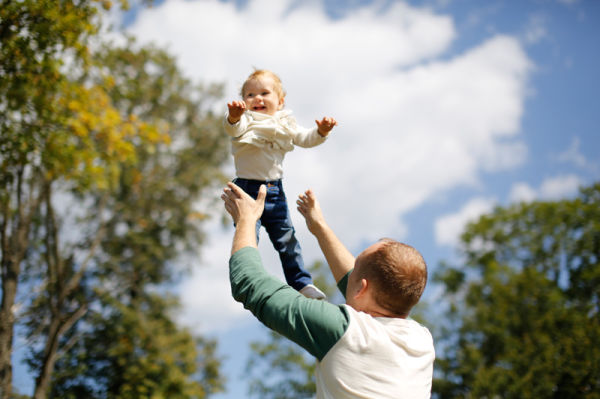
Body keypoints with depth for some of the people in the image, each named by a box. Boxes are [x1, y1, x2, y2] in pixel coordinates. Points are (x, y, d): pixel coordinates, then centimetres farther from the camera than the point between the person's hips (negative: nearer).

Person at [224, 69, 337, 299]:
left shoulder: (284, 123, 9)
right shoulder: (246, 121, -7)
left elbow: (304, 139, 9)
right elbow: (234, 129, -29)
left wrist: (321, 131, -12)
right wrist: (234, 117, -53)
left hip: (275, 190, 4)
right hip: (248, 188, -4)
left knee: (286, 238, 11)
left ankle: (302, 283, 22)